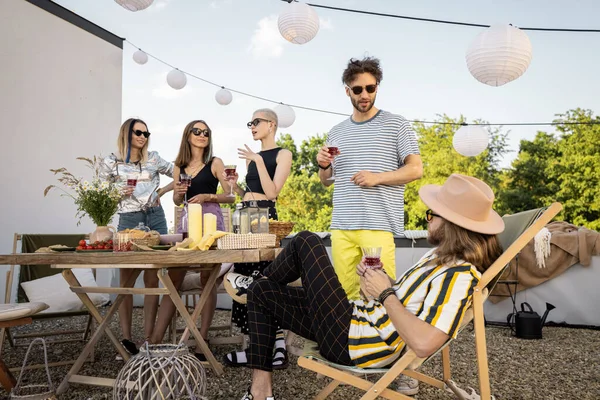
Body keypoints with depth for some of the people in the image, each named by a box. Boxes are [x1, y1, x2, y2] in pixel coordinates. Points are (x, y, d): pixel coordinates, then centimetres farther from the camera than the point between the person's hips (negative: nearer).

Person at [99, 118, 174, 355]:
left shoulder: (153, 158, 9)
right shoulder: (111, 162, 4)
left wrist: (162, 191, 1)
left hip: (155, 218, 2)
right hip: (129, 219, -2)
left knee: (152, 280, 2)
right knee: (126, 280, -1)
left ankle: (148, 338, 8)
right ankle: (126, 339, 6)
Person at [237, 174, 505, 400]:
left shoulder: (460, 276, -22)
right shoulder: (440, 255, 8)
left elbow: (423, 344, -32)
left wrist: (385, 294, -20)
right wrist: (379, 281, -2)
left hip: (350, 340, -10)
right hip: (361, 318, 10)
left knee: (306, 242, -4)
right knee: (259, 293, 14)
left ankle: (251, 280, 27)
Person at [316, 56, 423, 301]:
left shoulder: (396, 125, 3)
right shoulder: (336, 132, 16)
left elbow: (416, 169, -1)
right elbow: (326, 181, 22)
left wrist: (377, 177, -14)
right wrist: (323, 166, 0)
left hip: (378, 225, -4)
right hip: (341, 226, 4)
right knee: (345, 293, 4)